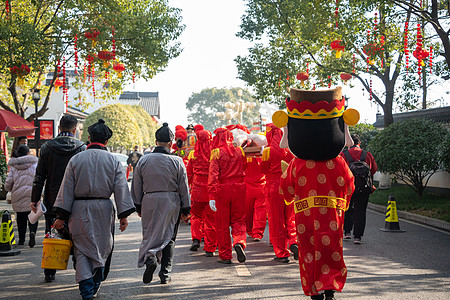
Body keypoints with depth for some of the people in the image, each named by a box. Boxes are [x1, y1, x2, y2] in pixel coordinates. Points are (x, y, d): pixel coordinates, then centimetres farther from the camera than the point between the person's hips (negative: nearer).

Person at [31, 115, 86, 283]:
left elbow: (39, 177, 0)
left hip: (51, 201, 1)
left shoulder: (46, 148, 0)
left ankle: (49, 273, 10)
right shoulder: (81, 148, -5)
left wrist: (34, 199, 5)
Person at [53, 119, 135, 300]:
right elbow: (121, 189, -3)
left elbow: (67, 189, -1)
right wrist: (123, 215, -2)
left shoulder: (76, 159, 1)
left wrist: (62, 216, 1)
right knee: (102, 246, 16)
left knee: (82, 249, 5)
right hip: (103, 209, 1)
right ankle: (96, 282, 18)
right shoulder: (113, 161, 2)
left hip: (80, 209, -1)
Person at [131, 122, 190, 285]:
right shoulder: (177, 161, -5)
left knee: (149, 234, 12)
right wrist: (186, 208, 8)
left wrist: (138, 207, 14)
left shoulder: (143, 160, 0)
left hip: (149, 201, 1)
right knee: (169, 237, 10)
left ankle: (149, 258, -16)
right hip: (171, 203, -1)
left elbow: (136, 186, 5)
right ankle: (165, 273, 8)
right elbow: (184, 187, -1)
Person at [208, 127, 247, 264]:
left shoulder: (217, 152, -9)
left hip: (222, 190, -3)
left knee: (222, 224, 6)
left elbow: (213, 175, -15)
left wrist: (212, 196, -17)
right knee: (238, 220, 13)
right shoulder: (239, 151, 5)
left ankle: (225, 256, 9)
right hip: (239, 188, 3)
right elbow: (244, 167, 17)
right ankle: (239, 242, -16)